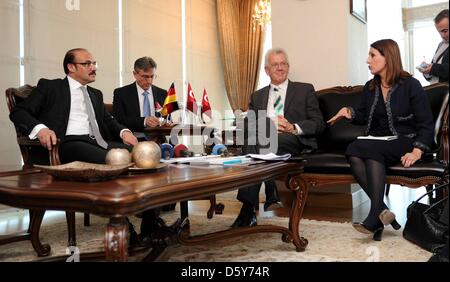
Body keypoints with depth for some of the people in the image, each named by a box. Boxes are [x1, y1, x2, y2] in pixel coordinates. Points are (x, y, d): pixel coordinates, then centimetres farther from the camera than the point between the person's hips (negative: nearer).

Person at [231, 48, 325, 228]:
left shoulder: (305, 90, 16)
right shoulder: (257, 96, 24)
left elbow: (318, 124, 7)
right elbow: (247, 126, 11)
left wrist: (293, 128, -12)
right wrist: (269, 124, -9)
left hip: (296, 142, -2)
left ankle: (249, 209, -34)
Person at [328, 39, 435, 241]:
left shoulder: (410, 85, -2)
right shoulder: (370, 87, 13)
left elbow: (426, 124, -5)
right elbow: (363, 117, 22)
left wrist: (417, 151, -19)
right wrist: (348, 112, 0)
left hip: (403, 142, -5)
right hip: (376, 145, 5)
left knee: (359, 147, -34)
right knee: (354, 155, -30)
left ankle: (375, 216, -31)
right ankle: (382, 211, -30)